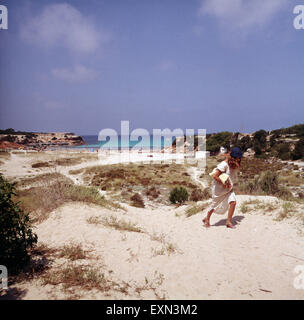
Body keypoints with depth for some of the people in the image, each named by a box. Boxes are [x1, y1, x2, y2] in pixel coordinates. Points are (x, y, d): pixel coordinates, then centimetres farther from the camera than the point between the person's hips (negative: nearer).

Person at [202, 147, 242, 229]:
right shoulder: (224, 164, -24)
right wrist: (224, 184, -22)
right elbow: (215, 176, -26)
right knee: (215, 204, 9)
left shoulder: (235, 165, 0)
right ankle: (206, 219, 32)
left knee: (233, 202, -13)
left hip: (228, 188, 6)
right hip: (219, 188, -6)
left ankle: (228, 222, -2)